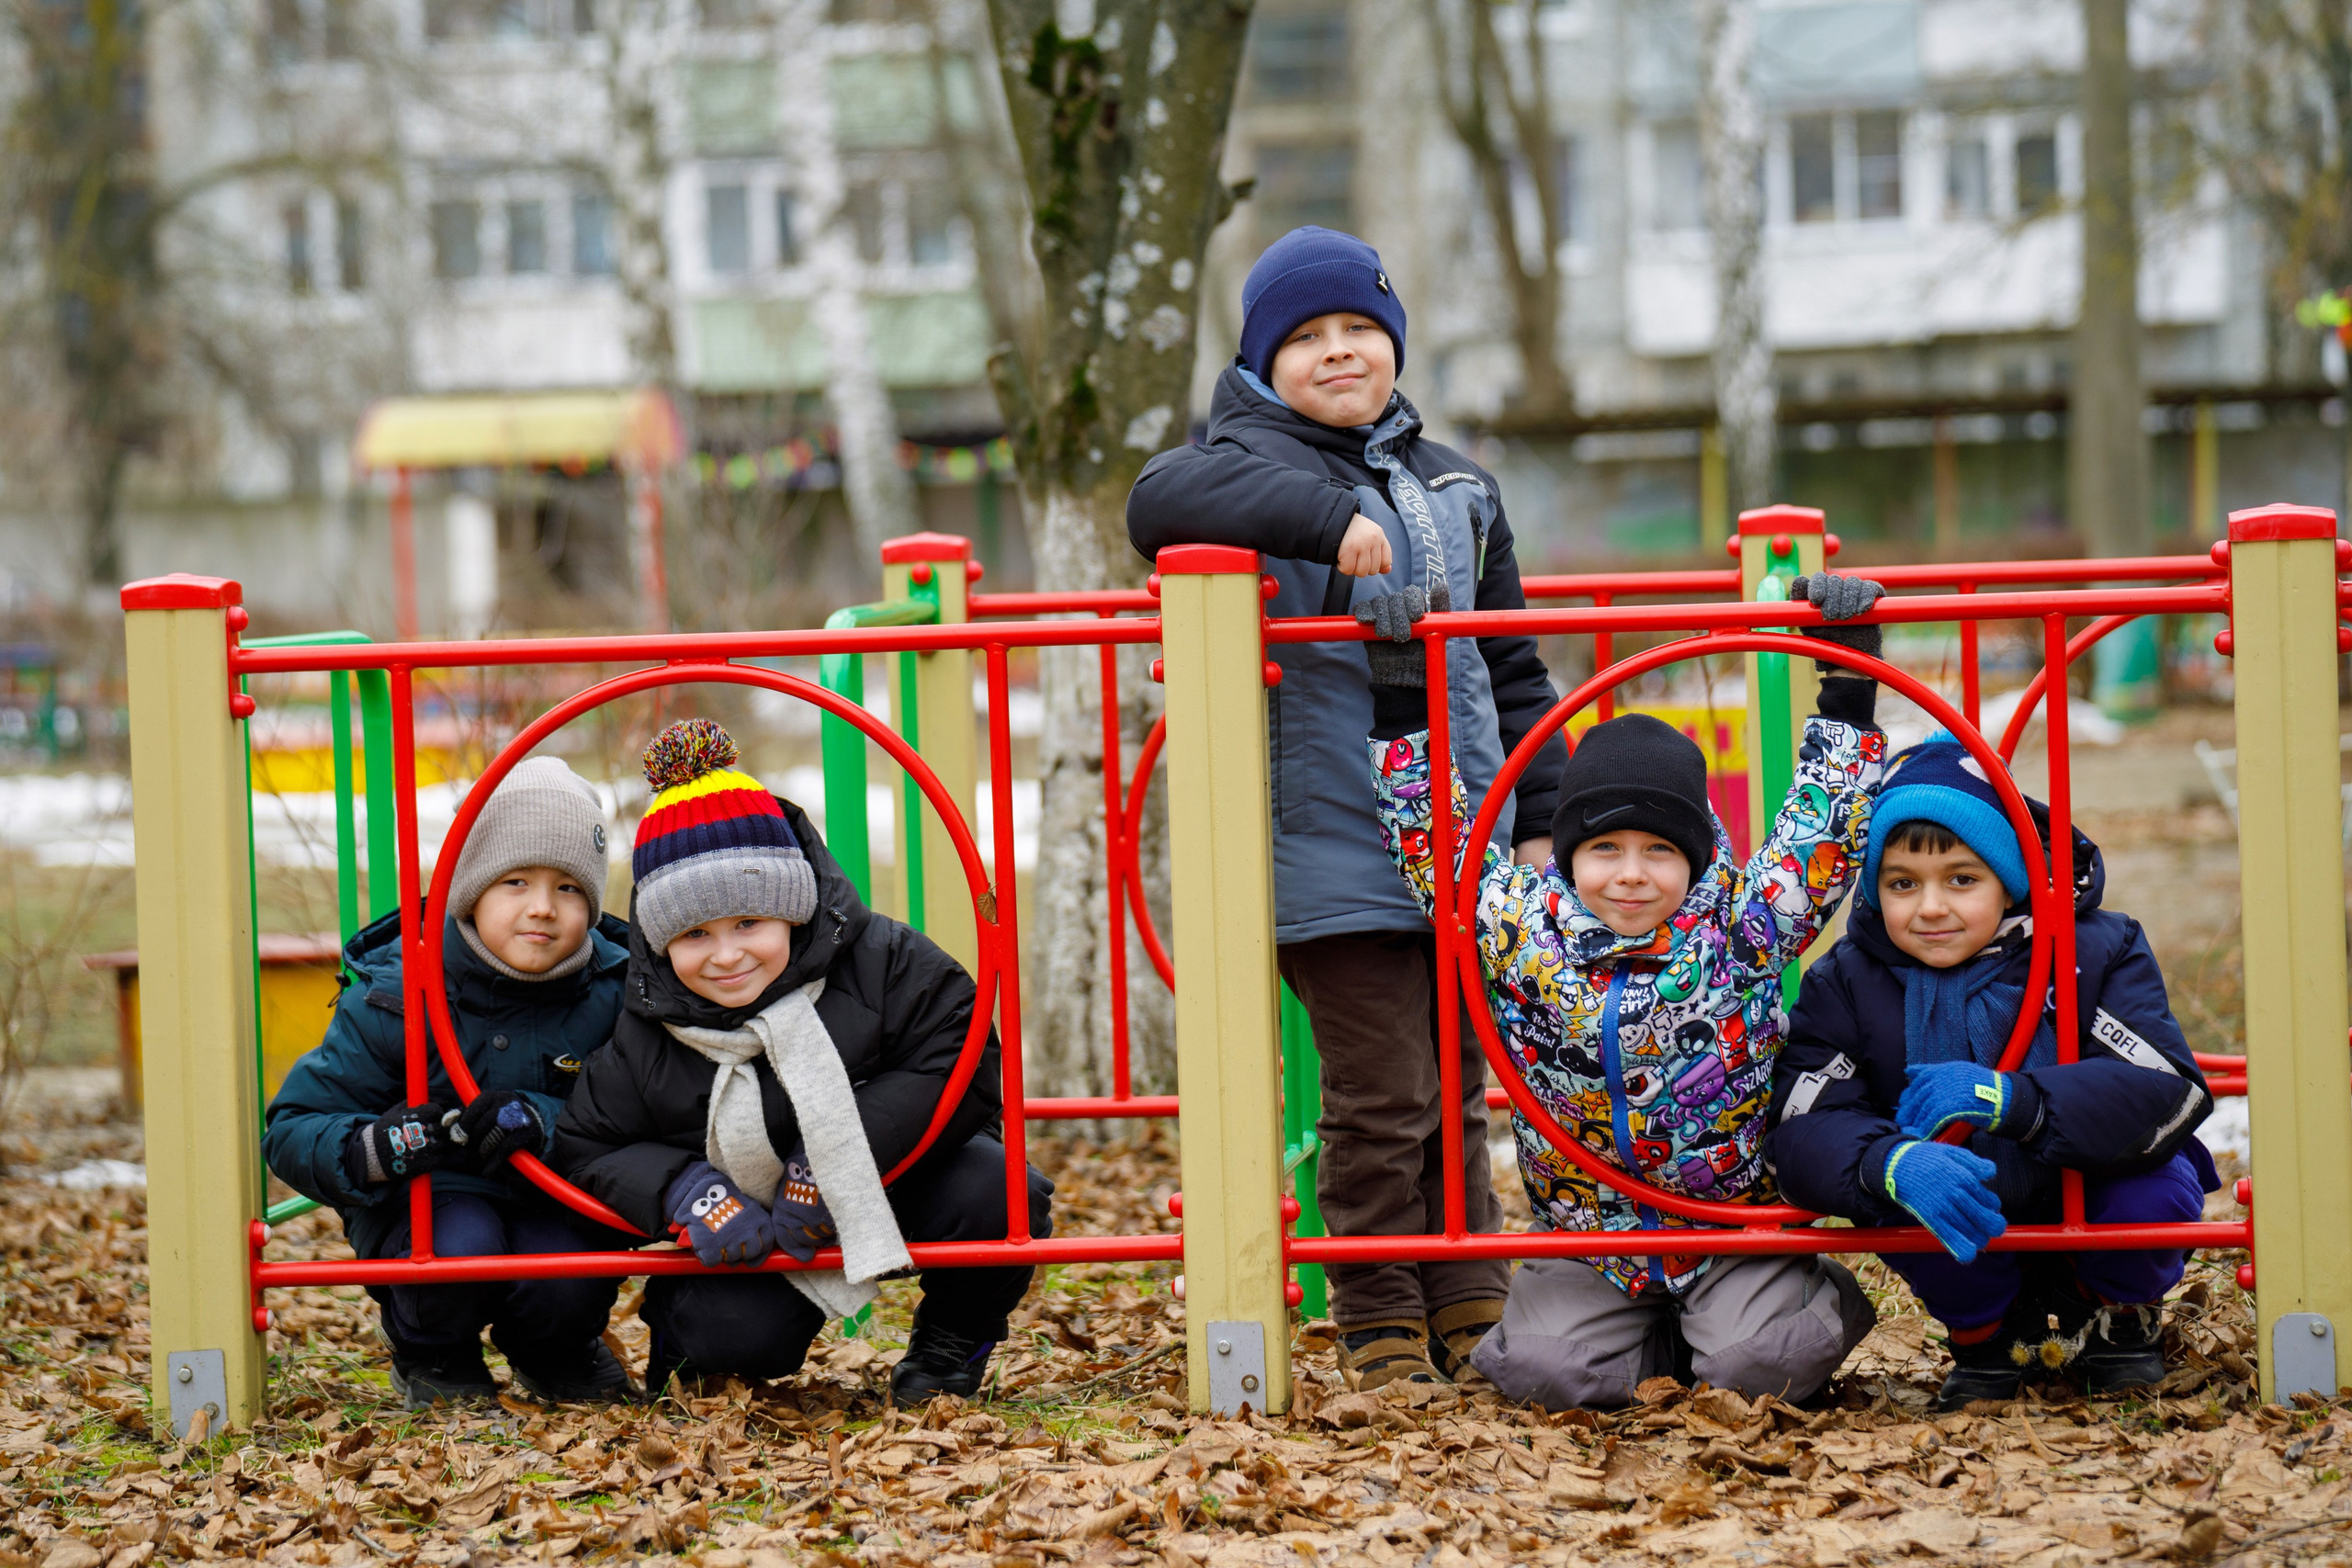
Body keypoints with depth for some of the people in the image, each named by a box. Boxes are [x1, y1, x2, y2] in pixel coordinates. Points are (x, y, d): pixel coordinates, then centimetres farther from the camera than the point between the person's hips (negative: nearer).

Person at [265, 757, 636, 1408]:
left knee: (566, 1280, -28)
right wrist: (373, 1148, -33)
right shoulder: (395, 996, -14)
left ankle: (556, 1353, 11)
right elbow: (291, 1132, -11)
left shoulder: (616, 993, -10)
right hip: (424, 1202, -2)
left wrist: (545, 1123, -30)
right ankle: (430, 1355, 2)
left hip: (556, 1202, 2)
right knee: (460, 1245, -33)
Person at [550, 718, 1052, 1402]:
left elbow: (958, 1066, -22)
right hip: (754, 1238, 0)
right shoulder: (644, 1038, -11)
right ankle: (679, 1327, 12)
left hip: (892, 1182, 0)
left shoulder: (881, 962, -18)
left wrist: (833, 1161, -29)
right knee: (735, 1338, -29)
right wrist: (686, 1193, -26)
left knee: (997, 1194, -30)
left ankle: (952, 1341, 3)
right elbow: (587, 1148, -5)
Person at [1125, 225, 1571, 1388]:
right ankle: (1380, 1324, 2)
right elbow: (1162, 502, -28)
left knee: (1457, 1086, 11)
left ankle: (1471, 1308, 17)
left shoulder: (1454, 489, 17)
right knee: (1381, 1095, -7)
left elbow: (1510, 670, 20)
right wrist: (1329, 516, -34)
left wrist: (1539, 820, 14)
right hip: (1334, 847, -6)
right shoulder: (1257, 461, -3)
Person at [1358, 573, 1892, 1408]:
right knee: (1544, 1371, -20)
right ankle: (1656, 1342, 13)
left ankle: (1825, 1303, 14)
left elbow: (1825, 825, -2)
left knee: (1761, 1366, -23)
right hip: (1589, 1241, 2)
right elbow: (1435, 836, 3)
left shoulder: (1739, 924, -6)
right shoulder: (1522, 929, -4)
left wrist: (1847, 690, -5)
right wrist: (1400, 704, -1)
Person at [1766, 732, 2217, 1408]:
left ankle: (2119, 1316, 5)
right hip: (1970, 1245, 1)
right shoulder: (1847, 982, -9)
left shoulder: (2097, 951, -14)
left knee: (2155, 1187, -31)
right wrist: (1892, 1164, -46)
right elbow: (1800, 1132, -23)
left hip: (2091, 1199, -1)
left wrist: (2010, 1100, -42)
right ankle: (1985, 1335, 2)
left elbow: (2173, 1096, -29)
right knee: (1906, 1192, -30)